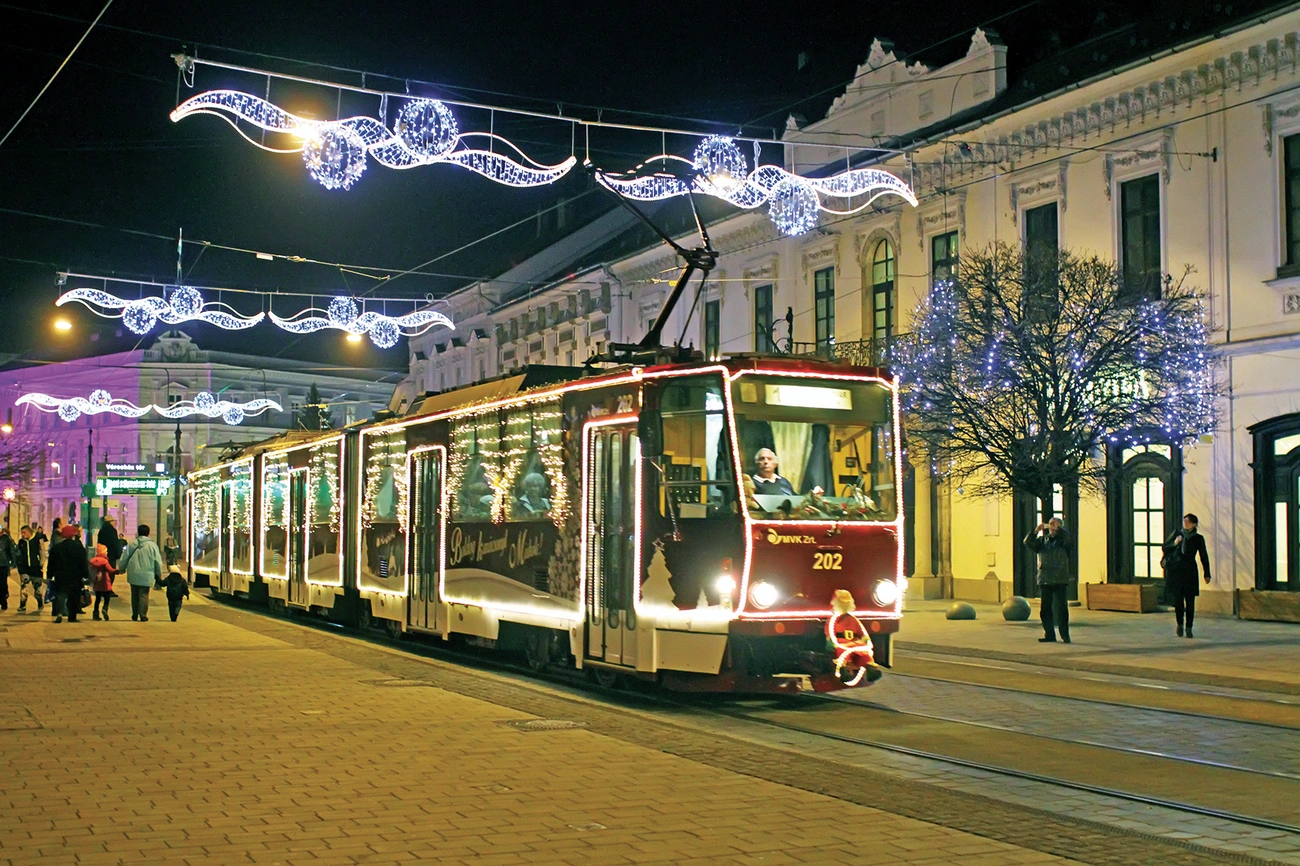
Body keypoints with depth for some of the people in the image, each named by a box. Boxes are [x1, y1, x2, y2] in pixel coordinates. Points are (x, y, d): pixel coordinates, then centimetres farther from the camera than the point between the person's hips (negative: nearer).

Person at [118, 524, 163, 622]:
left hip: (133, 575, 2)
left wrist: (121, 569, 25)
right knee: (144, 595, 0)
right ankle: (143, 615, -6)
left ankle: (134, 615, 18)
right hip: (146, 576, -2)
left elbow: (124, 559, 8)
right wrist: (159, 575, 9)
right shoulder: (152, 545, -4)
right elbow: (158, 562, -1)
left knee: (135, 595, 13)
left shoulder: (132, 545, 2)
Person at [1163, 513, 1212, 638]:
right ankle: (1179, 625, 17)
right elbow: (1165, 548, 10)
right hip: (1175, 570, 1)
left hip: (1189, 571, -1)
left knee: (1190, 600, -3)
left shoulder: (1198, 538, 3)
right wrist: (1174, 543, -10)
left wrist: (1207, 574, 3)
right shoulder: (1177, 533, 6)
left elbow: (1204, 557, 8)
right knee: (1178, 599, 0)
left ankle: (1189, 628, 4)